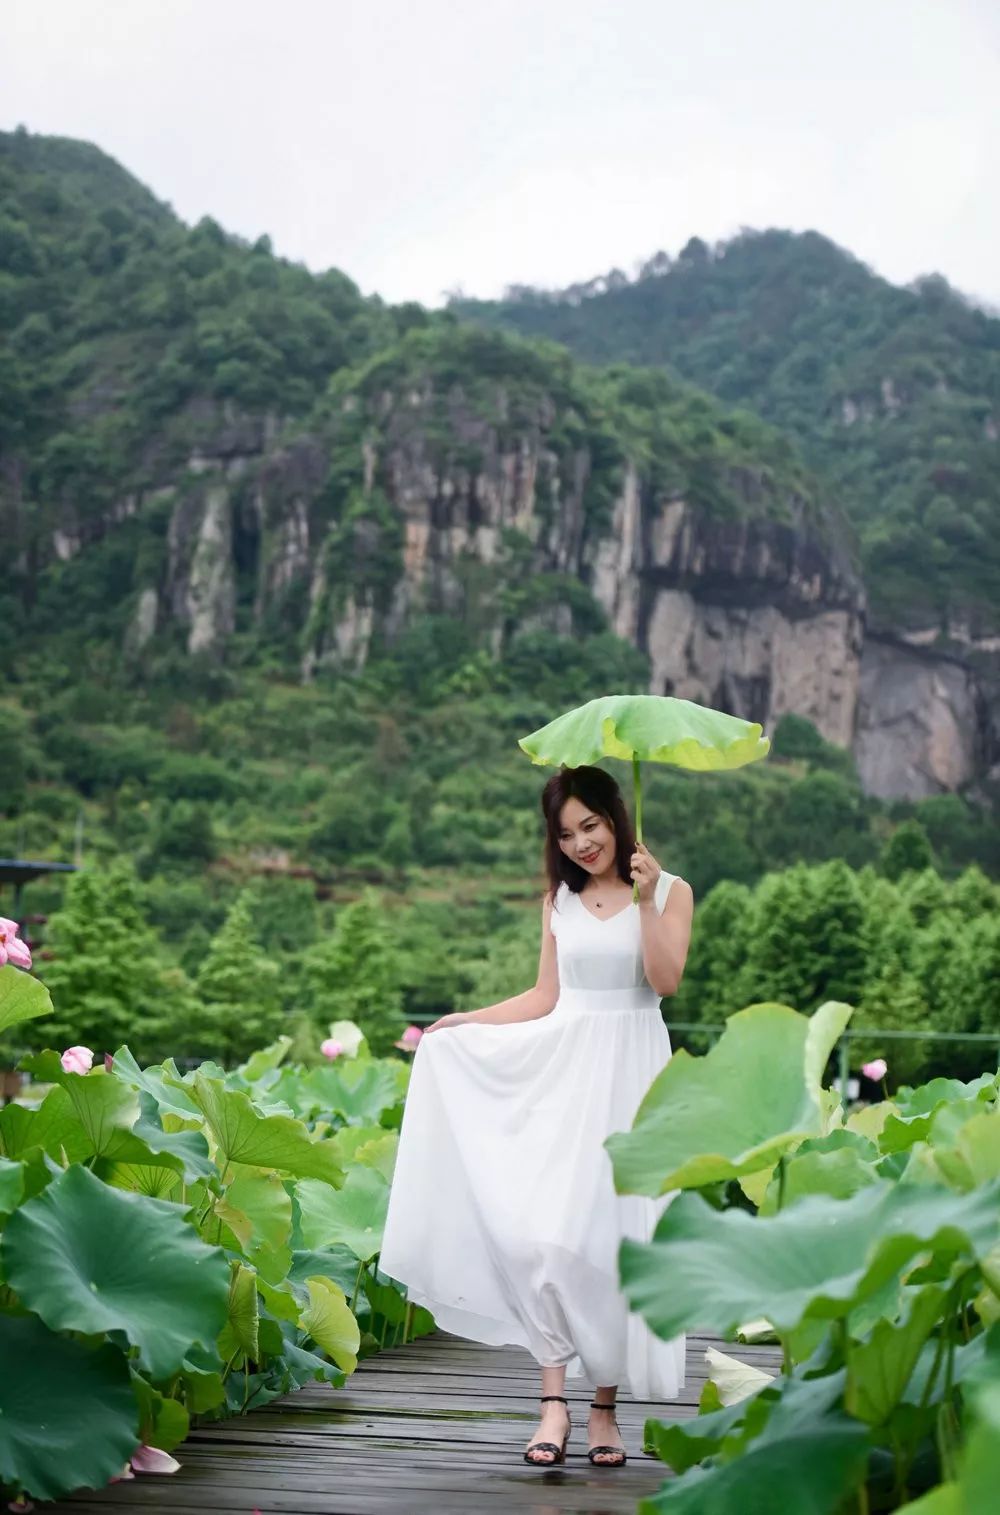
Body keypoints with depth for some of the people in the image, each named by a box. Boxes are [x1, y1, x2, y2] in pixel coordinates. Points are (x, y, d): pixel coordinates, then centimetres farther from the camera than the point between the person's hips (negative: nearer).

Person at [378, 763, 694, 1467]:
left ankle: (605, 1404, 7)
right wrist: (459, 1021, 14)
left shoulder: (669, 891, 3)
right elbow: (545, 998, 15)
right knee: (542, 1231, -9)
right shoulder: (560, 900, 12)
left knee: (610, 1235, -3)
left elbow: (666, 979, -10)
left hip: (630, 1074, -3)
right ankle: (555, 1401, -4)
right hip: (563, 1069, 3)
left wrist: (646, 899, -18)